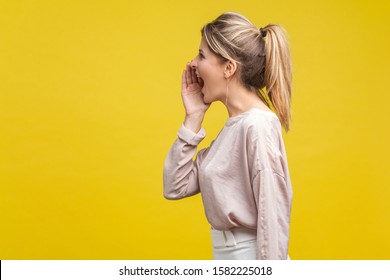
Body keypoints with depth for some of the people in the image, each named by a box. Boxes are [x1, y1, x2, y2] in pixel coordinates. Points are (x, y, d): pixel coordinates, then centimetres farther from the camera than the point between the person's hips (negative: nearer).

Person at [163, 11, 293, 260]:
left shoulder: (257, 126, -17)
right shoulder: (233, 127, 8)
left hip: (252, 256, -8)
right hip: (227, 257, 8)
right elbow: (175, 187, 6)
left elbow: (273, 218, -20)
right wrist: (193, 118, 2)